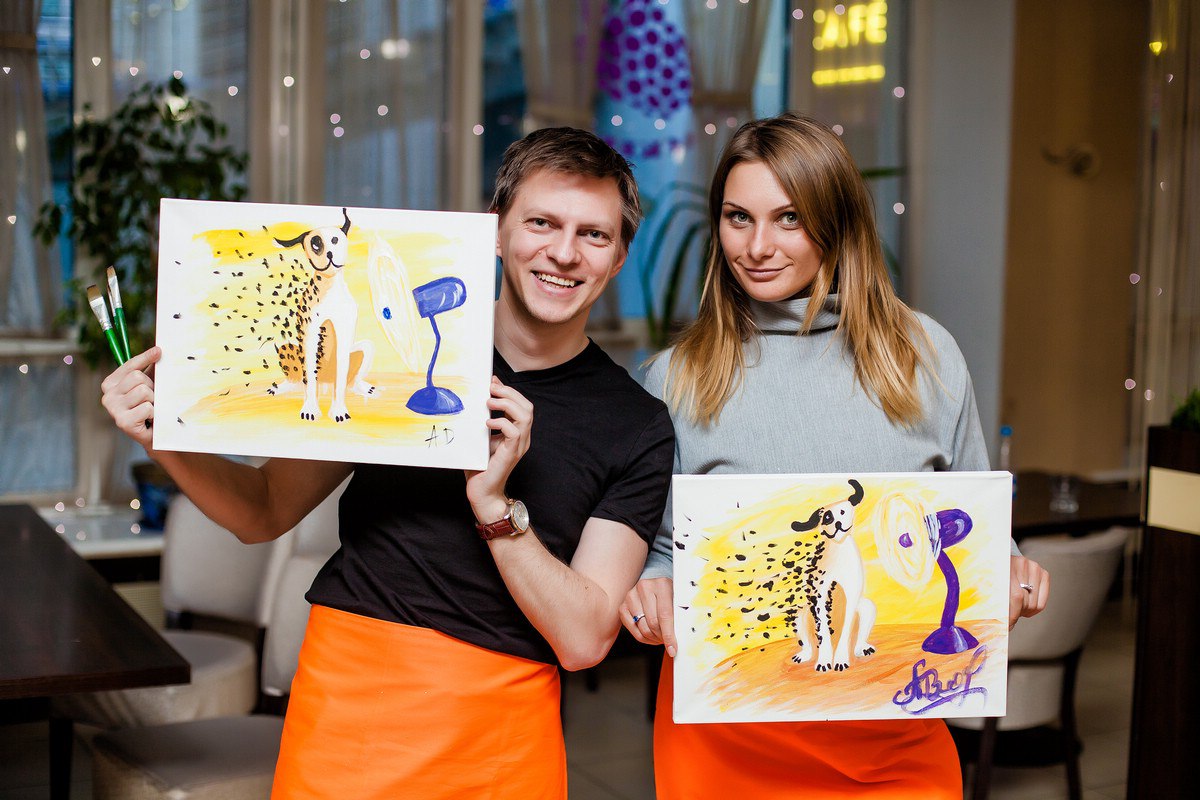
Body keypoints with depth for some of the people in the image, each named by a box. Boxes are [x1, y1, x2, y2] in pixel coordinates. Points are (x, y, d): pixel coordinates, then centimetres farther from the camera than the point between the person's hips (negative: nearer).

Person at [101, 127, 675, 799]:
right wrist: (164, 436, -10)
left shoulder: (639, 428, -4)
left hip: (498, 736, 0)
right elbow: (266, 510, 7)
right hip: (347, 702, 1)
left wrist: (495, 505, -20)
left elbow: (584, 638, -9)